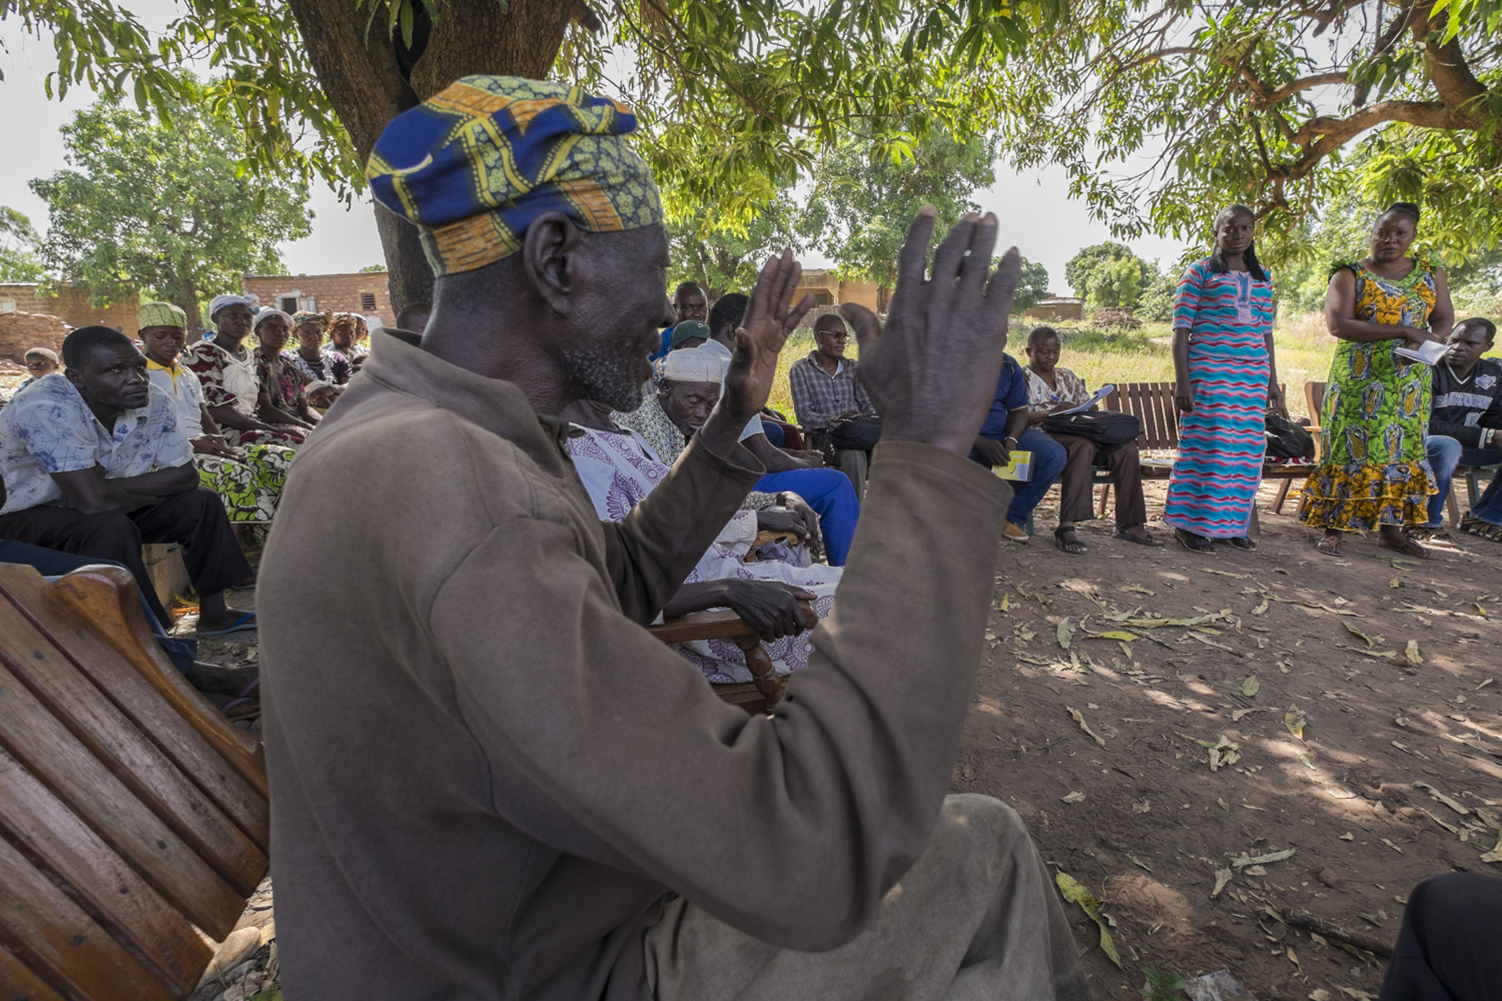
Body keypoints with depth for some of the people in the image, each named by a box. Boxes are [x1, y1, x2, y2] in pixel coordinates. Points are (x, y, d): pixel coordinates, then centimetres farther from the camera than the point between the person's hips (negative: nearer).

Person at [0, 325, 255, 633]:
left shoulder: (154, 403, -13)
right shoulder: (48, 409, -31)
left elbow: (186, 474, -9)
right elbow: (92, 500, -36)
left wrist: (111, 486, -21)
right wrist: (153, 494, -16)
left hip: (113, 509, 7)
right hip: (29, 515, -7)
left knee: (201, 502, -3)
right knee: (112, 527, -34)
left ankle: (213, 614, 6)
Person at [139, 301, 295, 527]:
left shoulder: (188, 376, 26)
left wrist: (221, 445, -2)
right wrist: (189, 444, -20)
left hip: (203, 449, 7)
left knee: (285, 458, -16)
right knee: (236, 473, -37)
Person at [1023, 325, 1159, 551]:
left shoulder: (1068, 377, 26)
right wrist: (1051, 413, -21)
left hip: (1078, 433, 7)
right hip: (1044, 436, -6)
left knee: (1126, 446, -18)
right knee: (1083, 446, -39)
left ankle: (1128, 523, -17)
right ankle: (1066, 525, -45)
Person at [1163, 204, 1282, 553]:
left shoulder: (1263, 278, 17)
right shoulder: (1199, 272, 1)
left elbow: (1267, 333, 19)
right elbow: (1181, 329, -4)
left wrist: (1273, 382, 13)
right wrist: (1181, 381, -12)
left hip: (1253, 375, 6)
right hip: (1208, 371, -5)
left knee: (1247, 447, 4)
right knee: (1208, 443, -7)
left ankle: (1234, 523, 15)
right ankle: (1192, 524, 1)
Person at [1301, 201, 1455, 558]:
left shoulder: (1430, 273, 11)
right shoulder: (1350, 275, -3)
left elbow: (1445, 319, 10)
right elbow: (1337, 323, -17)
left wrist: (1428, 341, -14)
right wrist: (1404, 331, -20)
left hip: (1409, 383, 4)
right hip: (1359, 381, -4)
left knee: (1401, 450, 6)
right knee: (1350, 450, -5)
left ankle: (1390, 528, 15)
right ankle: (1334, 529, 1)